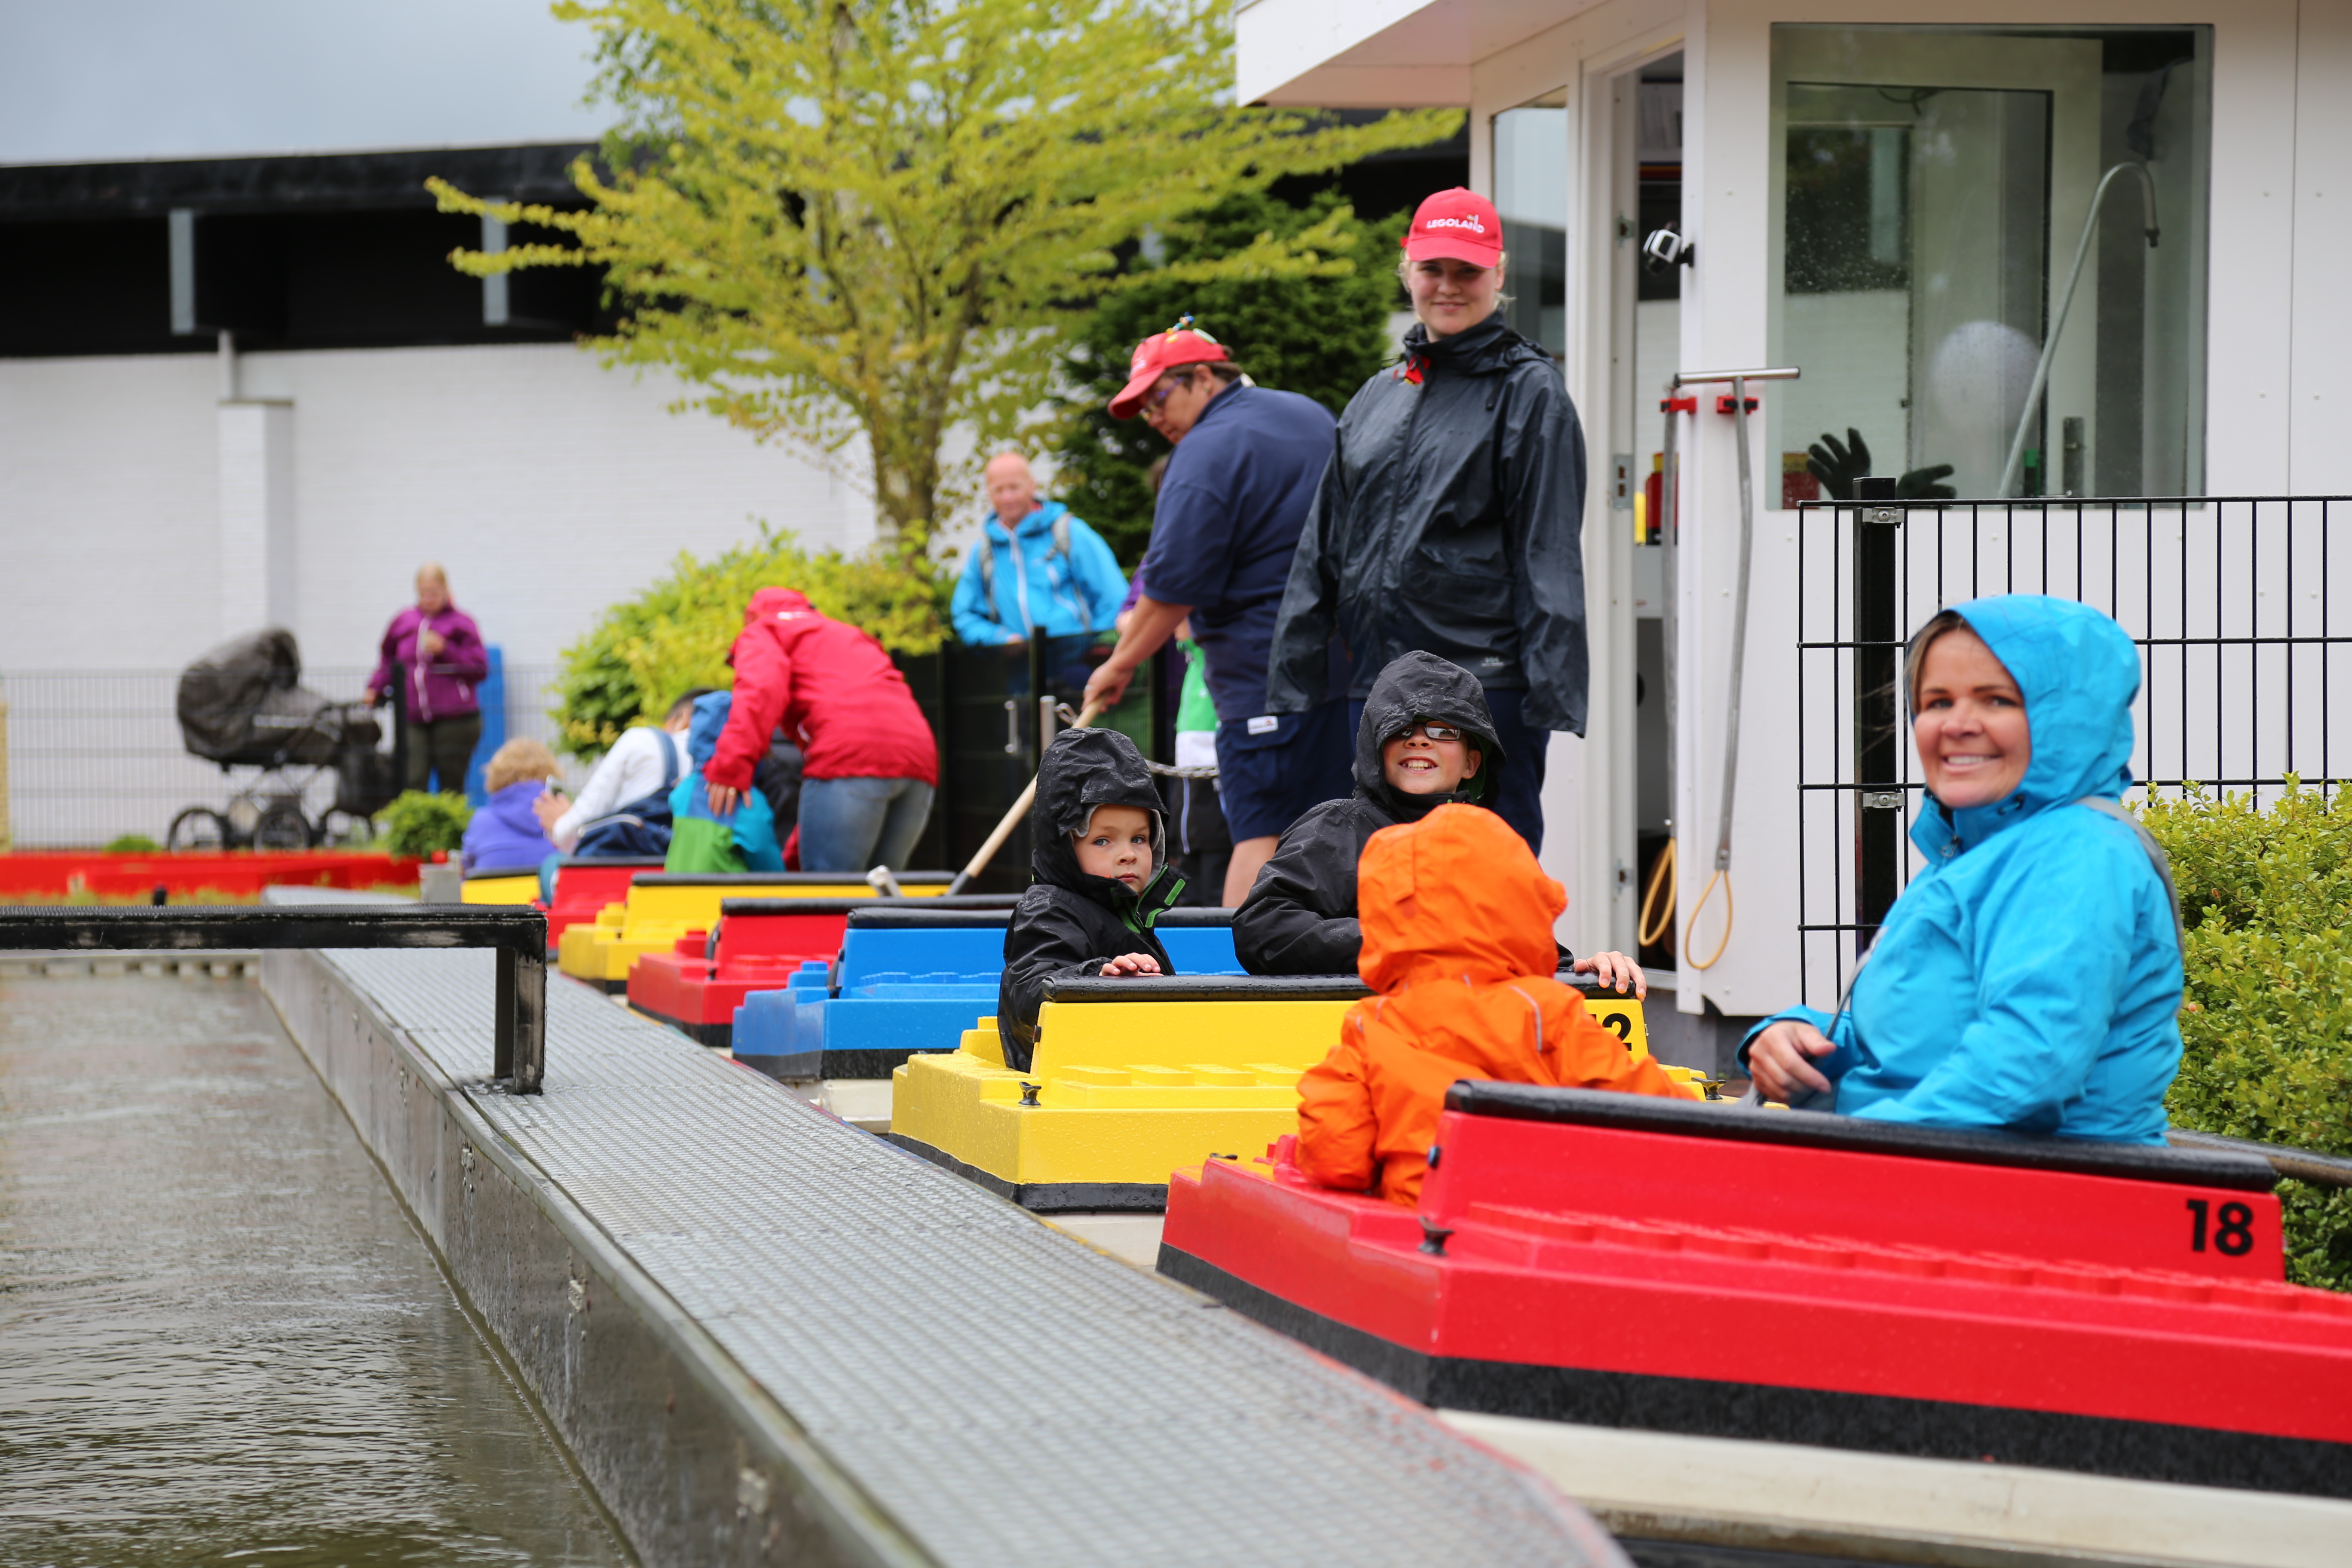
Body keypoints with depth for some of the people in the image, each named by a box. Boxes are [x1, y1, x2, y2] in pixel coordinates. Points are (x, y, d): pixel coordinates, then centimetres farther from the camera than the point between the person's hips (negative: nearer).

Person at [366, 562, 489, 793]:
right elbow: (388, 662, 25)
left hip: (455, 721, -2)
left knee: (451, 789, 4)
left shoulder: (461, 623, 2)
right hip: (414, 721, 2)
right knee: (411, 785, -13)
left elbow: (480, 670, -3)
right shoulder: (403, 621, 12)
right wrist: (375, 689, 9)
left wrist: (445, 650, -12)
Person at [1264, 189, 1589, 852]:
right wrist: (1292, 685, 15)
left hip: (1485, 687, -6)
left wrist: (1552, 691, -13)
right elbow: (1324, 546, 20)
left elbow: (1551, 553, -6)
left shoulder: (1529, 392, 0)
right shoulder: (1377, 398, 17)